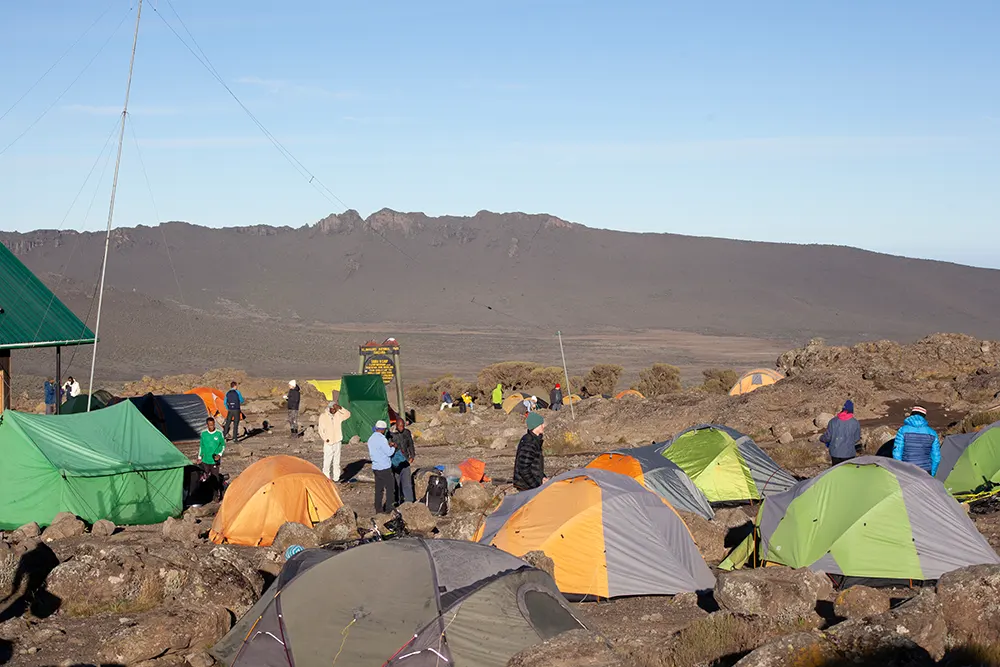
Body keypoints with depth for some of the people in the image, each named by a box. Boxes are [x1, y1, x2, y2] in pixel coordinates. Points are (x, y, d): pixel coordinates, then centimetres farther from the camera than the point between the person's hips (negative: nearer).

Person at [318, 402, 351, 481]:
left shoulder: (338, 415, 4)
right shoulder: (323, 416, -5)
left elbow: (348, 414, -6)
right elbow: (321, 430, -4)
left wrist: (340, 408, -16)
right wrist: (325, 439, -14)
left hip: (337, 442, 4)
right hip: (328, 443, -4)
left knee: (337, 462, 9)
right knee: (327, 461, -6)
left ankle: (336, 478, 15)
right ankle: (326, 478, 0)